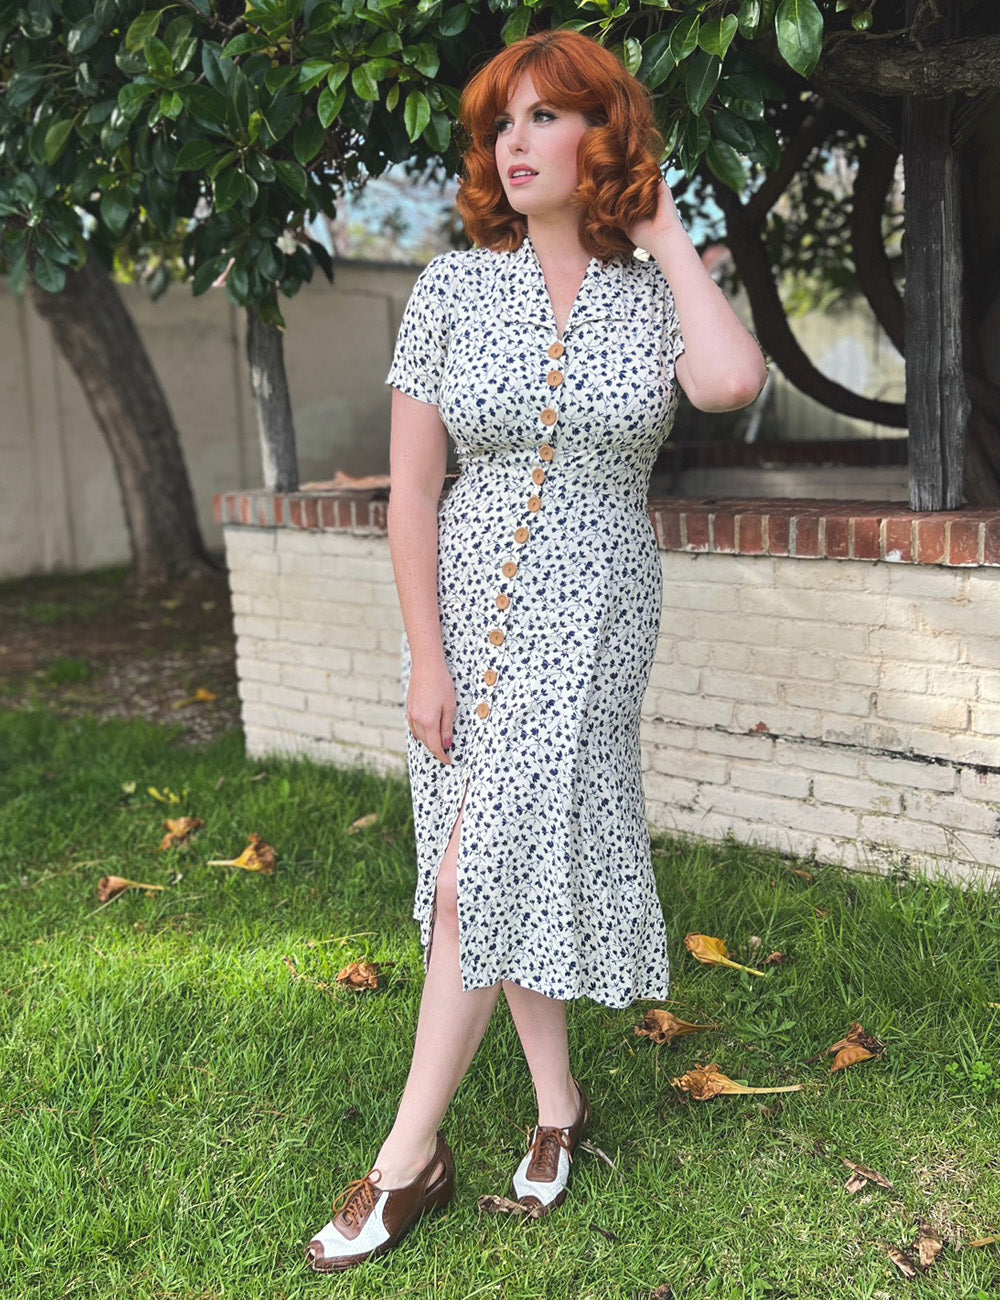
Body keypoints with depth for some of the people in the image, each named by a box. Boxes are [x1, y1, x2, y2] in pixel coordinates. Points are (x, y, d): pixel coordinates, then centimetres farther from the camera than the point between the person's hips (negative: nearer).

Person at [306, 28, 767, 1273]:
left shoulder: (654, 296, -1)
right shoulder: (454, 287, 0)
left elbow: (733, 381, -24)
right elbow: (410, 488, -2)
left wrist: (664, 229, -9)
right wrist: (427, 656, -7)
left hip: (589, 618, -2)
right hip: (466, 607, 2)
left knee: (481, 878, -6)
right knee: (519, 864, 11)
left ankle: (411, 1156, 9)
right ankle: (557, 1101, 31)